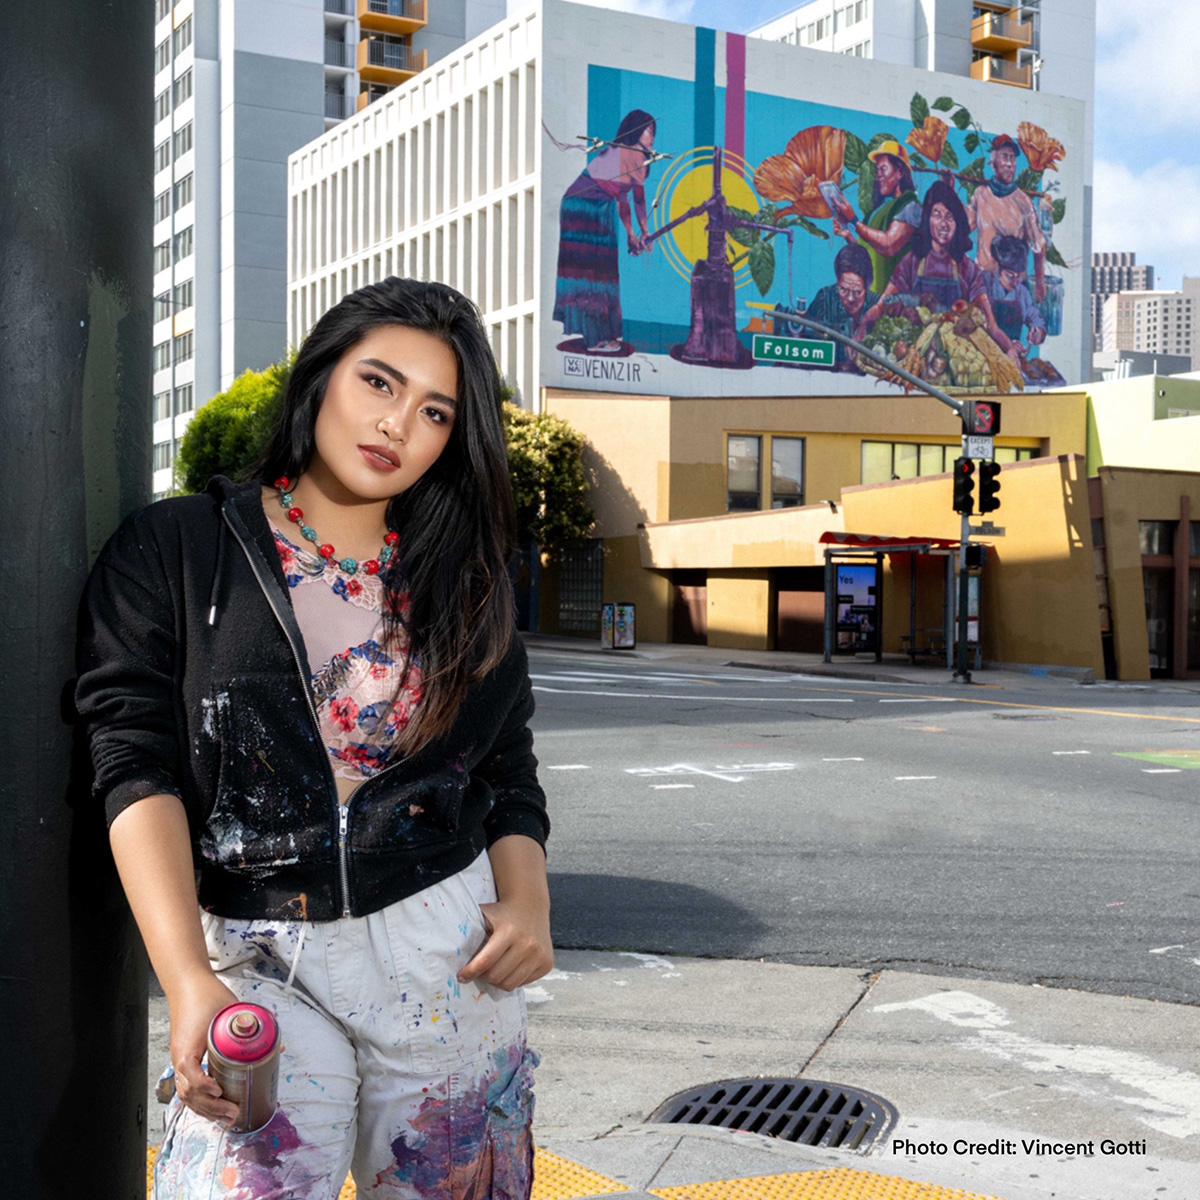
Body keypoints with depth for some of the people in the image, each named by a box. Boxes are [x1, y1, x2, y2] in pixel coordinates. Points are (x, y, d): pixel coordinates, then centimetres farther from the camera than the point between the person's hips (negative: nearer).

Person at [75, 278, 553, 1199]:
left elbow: (508, 774, 11)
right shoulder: (174, 550, 0)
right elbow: (139, 767, -7)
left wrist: (526, 898, -9)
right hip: (261, 960, -2)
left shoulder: (465, 583, 10)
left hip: (449, 949, 3)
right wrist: (188, 981, -17)